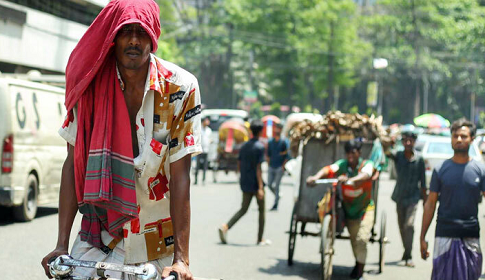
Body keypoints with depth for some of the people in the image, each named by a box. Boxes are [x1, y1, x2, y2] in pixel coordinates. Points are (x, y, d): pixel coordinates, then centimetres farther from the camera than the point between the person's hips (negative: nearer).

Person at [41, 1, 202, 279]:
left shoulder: (179, 88, -13)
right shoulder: (90, 86, -6)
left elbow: (180, 175, -14)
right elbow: (74, 163, -4)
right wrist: (61, 245, -8)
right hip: (99, 239, 1)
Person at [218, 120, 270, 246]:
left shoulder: (244, 146, 9)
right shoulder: (260, 147, -12)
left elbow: (239, 166, 13)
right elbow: (258, 168, -17)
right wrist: (260, 187, -18)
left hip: (245, 183, 6)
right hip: (256, 183, -6)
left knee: (243, 209, 9)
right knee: (262, 210, 9)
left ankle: (226, 227, -13)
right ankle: (260, 239, 13)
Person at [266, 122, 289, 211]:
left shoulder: (283, 142, -3)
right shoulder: (270, 142, 9)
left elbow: (286, 155, -2)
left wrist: (283, 166, -8)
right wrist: (268, 164, 8)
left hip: (279, 167, -4)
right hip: (271, 167, 4)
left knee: (276, 186, -5)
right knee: (269, 185, 3)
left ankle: (275, 204, -1)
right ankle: (277, 196, 29)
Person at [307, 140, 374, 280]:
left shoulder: (367, 165, -11)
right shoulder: (342, 164, -4)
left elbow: (365, 175, -35)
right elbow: (328, 170, -23)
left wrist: (349, 179, -56)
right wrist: (315, 177, -45)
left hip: (365, 208, -3)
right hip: (348, 208, 4)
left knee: (361, 239, -14)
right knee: (353, 239, 15)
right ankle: (358, 264, 39)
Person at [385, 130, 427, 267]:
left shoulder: (419, 160, -4)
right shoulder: (398, 156, -2)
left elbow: (423, 181, 2)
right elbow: (388, 153, -24)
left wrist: (425, 200, 4)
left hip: (413, 197, -3)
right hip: (400, 196, 3)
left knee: (409, 225, -16)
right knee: (401, 226, 12)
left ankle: (408, 256, -15)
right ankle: (406, 250, 32)